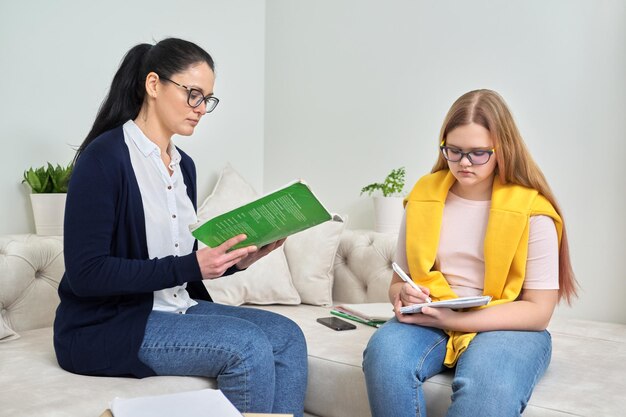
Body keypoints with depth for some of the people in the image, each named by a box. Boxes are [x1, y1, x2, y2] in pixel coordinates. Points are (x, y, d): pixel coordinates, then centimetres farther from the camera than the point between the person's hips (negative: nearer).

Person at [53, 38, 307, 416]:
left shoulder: (183, 164, 10)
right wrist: (190, 267, -24)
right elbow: (85, 274, -20)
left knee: (287, 335, -8)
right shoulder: (104, 157, -14)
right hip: (107, 325, -7)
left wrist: (237, 259, -6)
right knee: (248, 346, -24)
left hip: (176, 309, 8)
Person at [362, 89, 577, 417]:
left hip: (506, 327, -3)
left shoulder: (531, 210, -5)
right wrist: (404, 295, -14)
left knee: (487, 385, -38)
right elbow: (397, 282, 12)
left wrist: (456, 319, -19)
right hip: (431, 321, 3)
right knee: (384, 352, -30)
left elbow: (538, 310, -8)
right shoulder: (423, 199, 5)